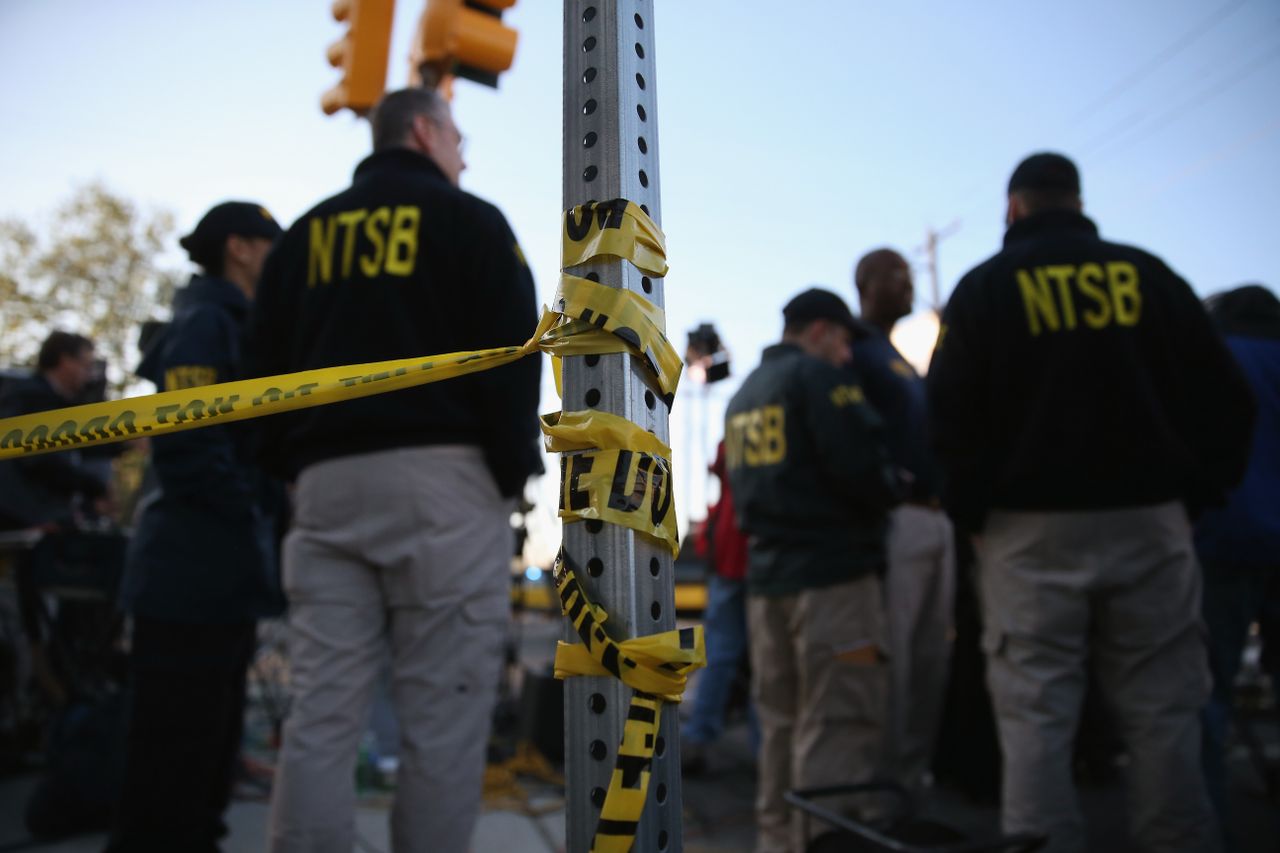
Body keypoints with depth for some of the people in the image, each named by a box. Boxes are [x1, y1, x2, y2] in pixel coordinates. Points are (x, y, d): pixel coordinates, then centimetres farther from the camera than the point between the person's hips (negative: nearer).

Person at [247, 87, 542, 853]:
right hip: (443, 476, -5)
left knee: (322, 714, 4)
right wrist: (515, 472, 0)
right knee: (445, 717, -2)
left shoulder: (307, 232, 20)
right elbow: (512, 353, -5)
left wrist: (296, 467, 18)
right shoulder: (470, 220, 6)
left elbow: (267, 361, 16)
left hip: (328, 480, 5)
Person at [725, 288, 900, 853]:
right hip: (832, 570, -8)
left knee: (780, 718, 16)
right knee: (837, 721, -4)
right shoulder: (818, 376, -8)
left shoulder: (743, 395, 16)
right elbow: (859, 464, -17)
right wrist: (889, 494, 2)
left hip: (766, 573, 8)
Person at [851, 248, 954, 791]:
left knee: (932, 655, 11)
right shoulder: (855, 350, -4)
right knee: (894, 657, -6)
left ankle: (916, 766, 20)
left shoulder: (900, 360, 25)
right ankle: (890, 778, 3)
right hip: (896, 517, -9)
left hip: (932, 517, 9)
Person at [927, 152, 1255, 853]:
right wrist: (1197, 493, 13)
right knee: (1162, 713, 8)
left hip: (1032, 529, -2)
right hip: (1148, 520, 2)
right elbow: (1223, 398, 6)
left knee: (1036, 715, 1)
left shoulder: (984, 288, 2)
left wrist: (970, 513, 6)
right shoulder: (1150, 275, 8)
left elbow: (950, 415, -3)